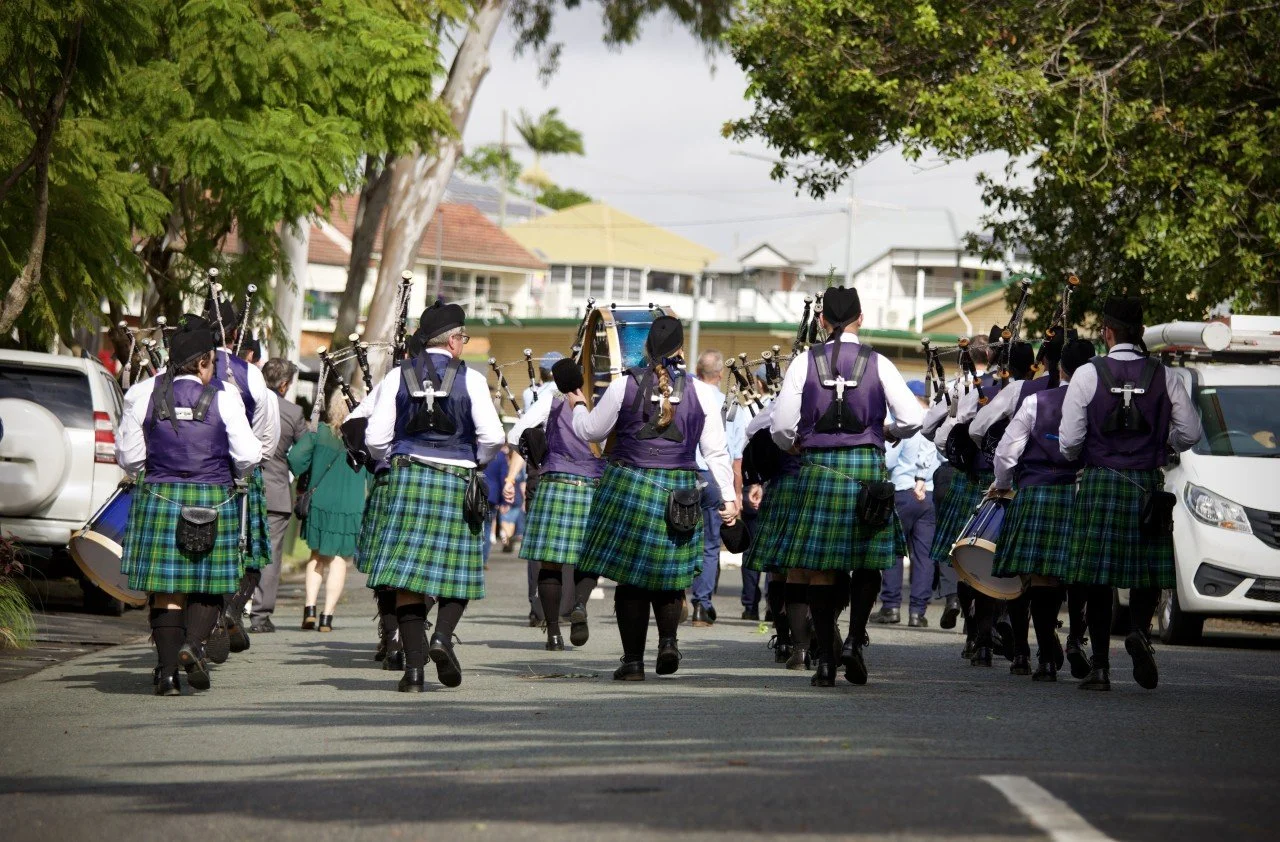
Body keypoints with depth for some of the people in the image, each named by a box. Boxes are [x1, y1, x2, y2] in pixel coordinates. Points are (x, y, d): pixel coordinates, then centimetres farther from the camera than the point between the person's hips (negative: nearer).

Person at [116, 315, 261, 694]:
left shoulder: (143, 395, 0)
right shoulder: (223, 397, -5)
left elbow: (129, 456, 4)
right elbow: (247, 455, -7)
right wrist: (234, 474, 15)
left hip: (159, 497, 2)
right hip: (214, 500, -2)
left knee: (167, 587, 5)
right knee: (209, 584, 11)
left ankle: (167, 670, 1)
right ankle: (193, 642, -14)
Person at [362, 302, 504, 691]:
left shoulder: (398, 376, 4)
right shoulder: (470, 379, -1)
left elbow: (375, 438, 1)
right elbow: (492, 436, -7)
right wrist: (476, 461, 13)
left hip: (406, 478, 1)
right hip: (456, 483, -1)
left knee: (407, 573, 0)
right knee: (457, 568, 11)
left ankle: (414, 664, -6)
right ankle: (442, 636, -13)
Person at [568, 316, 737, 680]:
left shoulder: (624, 385, -5)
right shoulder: (701, 392, -2)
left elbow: (590, 431, 6)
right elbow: (716, 451, -1)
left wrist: (578, 406, 26)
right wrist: (729, 497, 4)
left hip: (628, 486, -1)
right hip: (679, 492, 1)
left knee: (630, 575, 5)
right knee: (667, 574, 16)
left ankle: (633, 660, 5)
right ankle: (668, 640, -4)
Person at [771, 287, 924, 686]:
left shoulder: (804, 362, 0)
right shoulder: (877, 364, 0)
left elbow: (781, 425, -1)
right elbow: (913, 419, -3)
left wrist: (795, 445, 20)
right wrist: (886, 429, 18)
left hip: (819, 468, 0)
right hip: (867, 468, 0)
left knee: (821, 567, 4)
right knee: (869, 560, 12)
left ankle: (825, 658, 3)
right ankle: (855, 640, -4)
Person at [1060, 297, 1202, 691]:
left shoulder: (1088, 374, -6)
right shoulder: (1165, 376, 0)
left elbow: (1069, 441, -6)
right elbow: (1190, 433, 3)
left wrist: (1076, 454, 17)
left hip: (1100, 483, -1)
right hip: (1148, 487, 1)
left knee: (1098, 576, 3)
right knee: (1148, 570, 11)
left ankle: (1100, 666, 2)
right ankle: (1139, 629, -18)